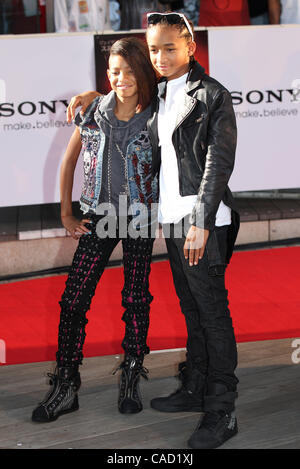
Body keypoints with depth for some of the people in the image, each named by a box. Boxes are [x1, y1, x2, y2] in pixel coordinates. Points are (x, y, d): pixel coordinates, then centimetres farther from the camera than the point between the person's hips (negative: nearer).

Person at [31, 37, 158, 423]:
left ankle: (131, 381, 20)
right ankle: (65, 387, 6)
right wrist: (66, 214, 7)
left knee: (136, 299, 6)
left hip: (140, 216, -2)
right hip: (99, 215, 2)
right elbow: (69, 161, 9)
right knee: (74, 298, -2)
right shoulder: (93, 110, 0)